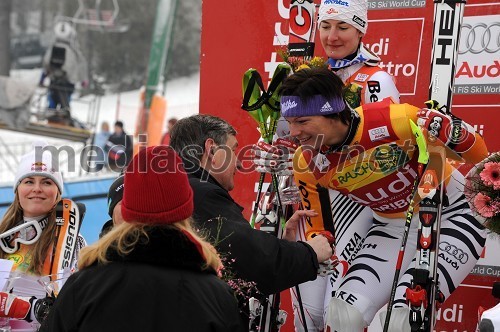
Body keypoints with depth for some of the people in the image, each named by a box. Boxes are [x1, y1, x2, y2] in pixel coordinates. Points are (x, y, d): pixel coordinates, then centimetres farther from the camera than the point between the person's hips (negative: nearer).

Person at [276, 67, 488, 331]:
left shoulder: (393, 119, -29)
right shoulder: (308, 163, -10)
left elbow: (469, 142, -16)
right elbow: (318, 229, 1)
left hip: (452, 212, -5)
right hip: (393, 228, 5)